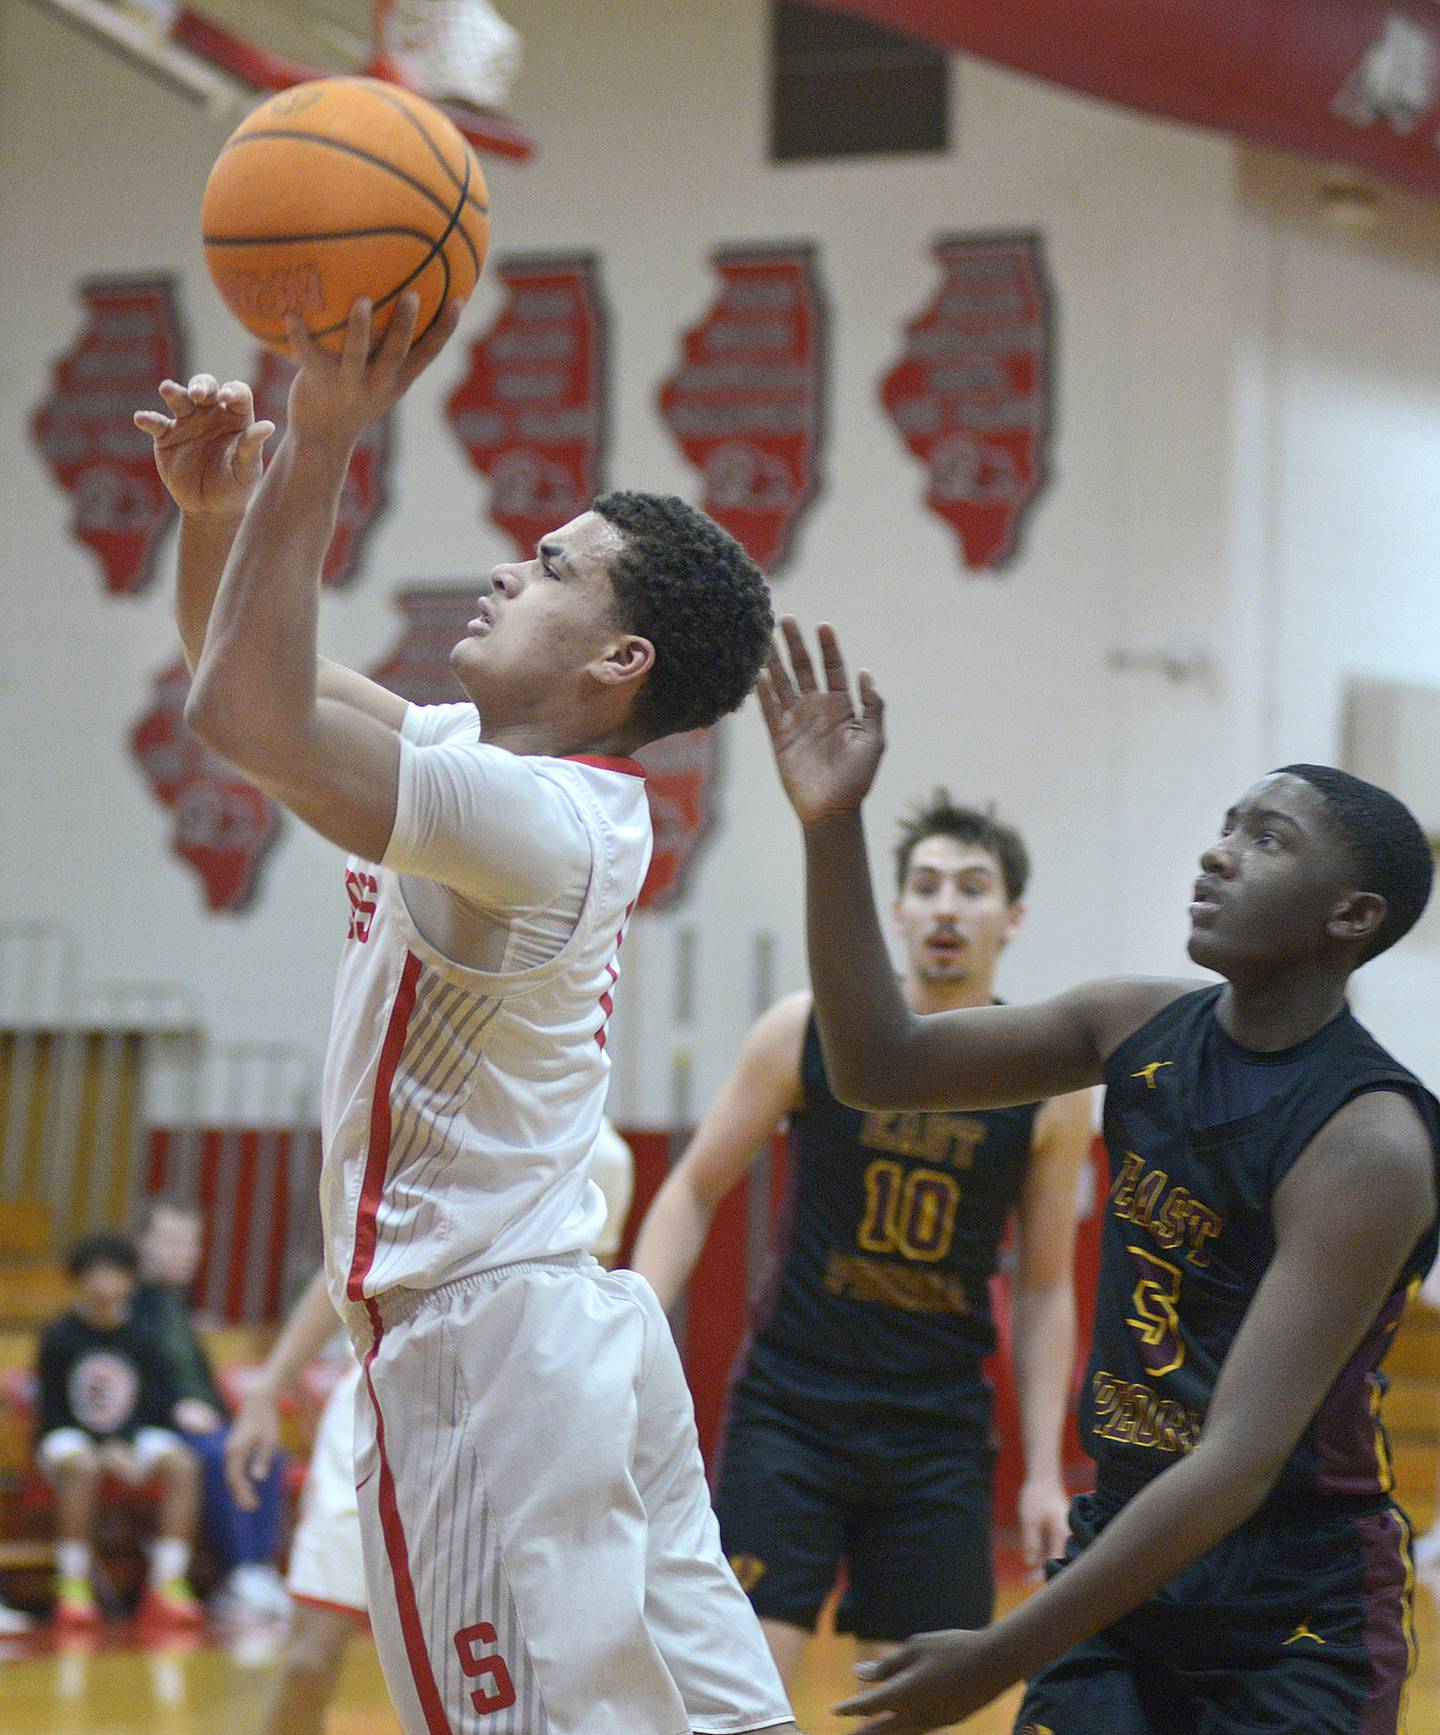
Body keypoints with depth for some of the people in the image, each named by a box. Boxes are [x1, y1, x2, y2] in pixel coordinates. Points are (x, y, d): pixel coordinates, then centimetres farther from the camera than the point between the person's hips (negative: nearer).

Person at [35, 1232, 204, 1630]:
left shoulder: (140, 1339, 2)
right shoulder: (59, 1338, -4)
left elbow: (162, 1408, 3)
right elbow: (53, 1411, -3)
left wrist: (127, 1449, -16)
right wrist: (104, 1452, -16)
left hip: (130, 1441, 3)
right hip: (71, 1438, -3)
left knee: (182, 1463, -25)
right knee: (80, 1465, -38)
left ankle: (167, 1584, -26)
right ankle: (73, 1586, -31)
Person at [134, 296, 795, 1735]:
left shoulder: (541, 819, -18)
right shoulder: (484, 755, 12)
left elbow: (246, 714, -29)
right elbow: (240, 668, 21)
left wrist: (320, 437, -27)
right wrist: (217, 512, 1)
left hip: (484, 1342, -10)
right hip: (575, 1335, 10)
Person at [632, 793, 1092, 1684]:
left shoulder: (1049, 1084, -1)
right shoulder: (811, 1031, -4)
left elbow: (1046, 1289, 6)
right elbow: (695, 1190, 4)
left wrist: (1044, 1470, 2)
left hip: (940, 1432, 1)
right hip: (791, 1405, -1)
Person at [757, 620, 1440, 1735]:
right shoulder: (1143, 1033, 2)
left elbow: (1243, 1457, -25)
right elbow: (882, 1068, 6)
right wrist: (833, 829, -9)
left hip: (1296, 1625, -5)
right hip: (1124, 1564, 6)